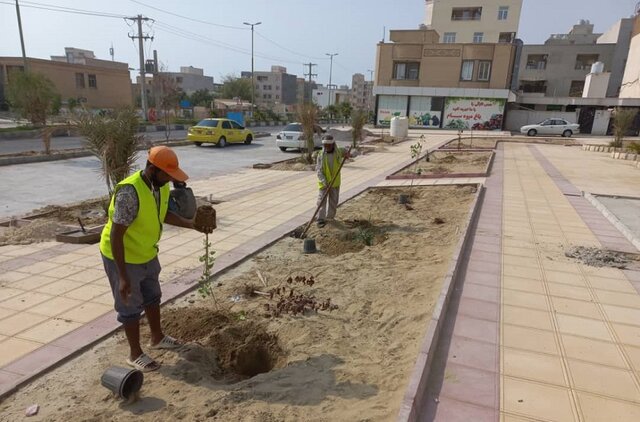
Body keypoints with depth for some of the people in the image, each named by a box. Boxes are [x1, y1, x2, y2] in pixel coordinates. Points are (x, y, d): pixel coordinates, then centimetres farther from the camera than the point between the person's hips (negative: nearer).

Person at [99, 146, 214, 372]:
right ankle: (135, 353, 27)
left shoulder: (161, 185, -8)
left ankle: (157, 337, 43)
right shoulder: (130, 192, -34)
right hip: (122, 257, -8)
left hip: (147, 254, 8)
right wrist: (123, 276, -28)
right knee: (131, 306, 7)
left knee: (152, 296, 22)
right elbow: (115, 235, -30)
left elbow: (164, 214, 9)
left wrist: (193, 225, -3)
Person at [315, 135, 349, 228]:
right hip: (324, 183, -2)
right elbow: (318, 170, -14)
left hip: (335, 182, 2)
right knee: (321, 201, -5)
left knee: (333, 202, 11)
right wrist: (324, 182, -24)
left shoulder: (339, 152, -5)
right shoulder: (321, 155, -10)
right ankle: (321, 219, 2)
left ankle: (330, 217, 27)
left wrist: (347, 154, -13)